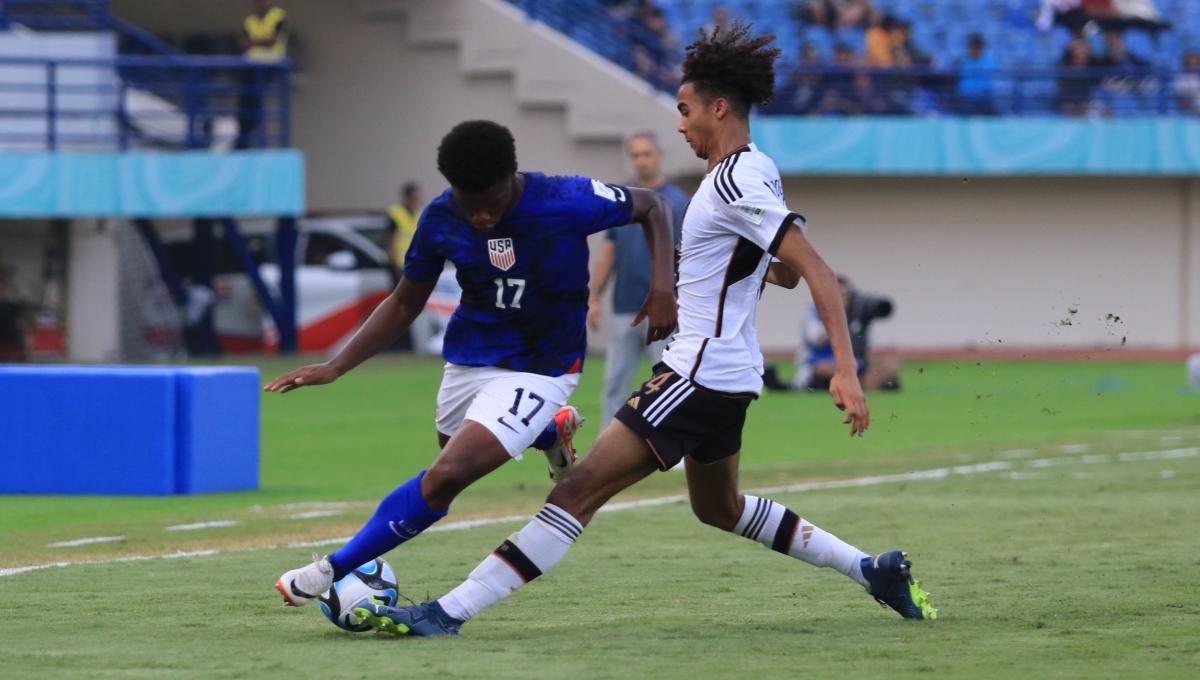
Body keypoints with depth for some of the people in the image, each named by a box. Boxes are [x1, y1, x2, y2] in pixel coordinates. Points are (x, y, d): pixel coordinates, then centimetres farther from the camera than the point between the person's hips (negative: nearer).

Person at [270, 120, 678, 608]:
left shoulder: (566, 203, -23)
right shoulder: (441, 220, -11)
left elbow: (652, 206, -6)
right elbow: (405, 304, 3)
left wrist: (662, 287, -20)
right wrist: (335, 367, -6)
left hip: (540, 370, -5)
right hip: (468, 360, 5)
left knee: (445, 479, -19)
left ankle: (333, 571, -7)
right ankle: (552, 431, 55)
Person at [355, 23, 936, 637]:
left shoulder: (734, 182, -18)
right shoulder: (753, 171, 12)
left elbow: (817, 271, -24)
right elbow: (788, 274, 24)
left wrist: (845, 370, -29)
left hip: (700, 374, -11)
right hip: (726, 373, 11)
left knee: (580, 489, -15)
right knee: (719, 508, 29)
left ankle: (450, 611, -22)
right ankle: (873, 570, 31)